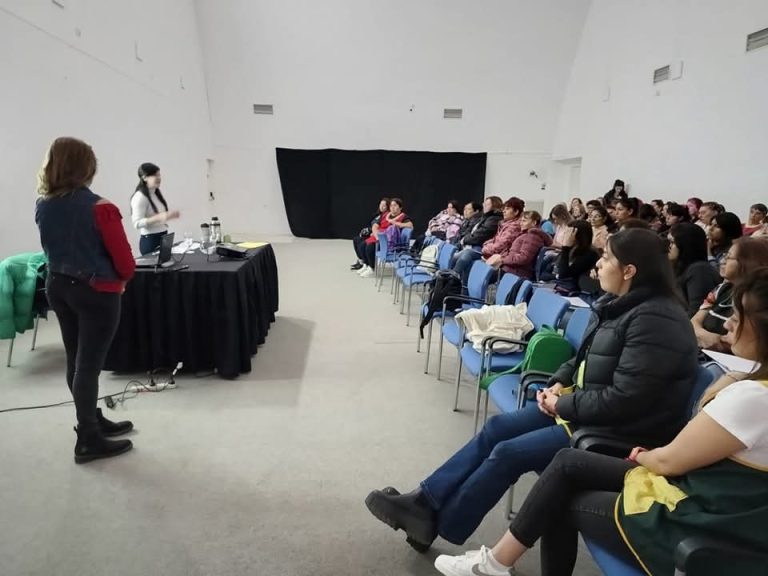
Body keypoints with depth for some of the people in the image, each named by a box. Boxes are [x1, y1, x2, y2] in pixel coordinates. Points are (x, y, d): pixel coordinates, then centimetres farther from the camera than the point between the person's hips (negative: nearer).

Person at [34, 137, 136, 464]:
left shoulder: (43, 206, 2)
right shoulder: (99, 208, -19)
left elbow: (53, 248, 12)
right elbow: (123, 258, -15)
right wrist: (123, 278, 5)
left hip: (57, 286, 7)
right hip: (96, 292, -7)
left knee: (76, 361, 16)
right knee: (88, 364, 0)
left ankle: (92, 421, 32)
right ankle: (88, 441, 10)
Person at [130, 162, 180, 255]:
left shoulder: (157, 193, 10)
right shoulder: (140, 197, -14)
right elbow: (137, 223, -21)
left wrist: (169, 215, 3)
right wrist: (159, 218, -32)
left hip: (163, 238, 8)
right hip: (150, 240, -8)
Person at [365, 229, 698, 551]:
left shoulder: (655, 320, -24)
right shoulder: (618, 304, 6)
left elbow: (624, 399, -28)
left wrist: (564, 405, -16)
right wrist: (559, 384, -1)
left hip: (616, 430, -9)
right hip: (580, 405, 10)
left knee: (508, 453, -13)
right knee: (497, 428, 0)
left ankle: (436, 522, 5)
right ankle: (425, 501, 4)